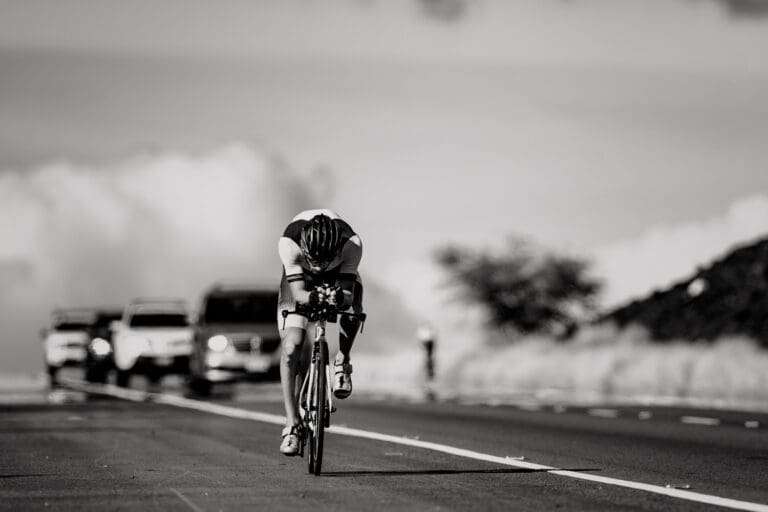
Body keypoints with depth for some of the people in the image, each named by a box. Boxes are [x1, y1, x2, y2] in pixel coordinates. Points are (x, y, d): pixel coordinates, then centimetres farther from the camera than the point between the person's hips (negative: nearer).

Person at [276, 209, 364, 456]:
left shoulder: (351, 243, -39)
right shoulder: (289, 243, -40)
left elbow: (348, 295, -40)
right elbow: (298, 293, -41)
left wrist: (339, 297, -63)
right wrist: (314, 298, -63)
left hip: (337, 275, 1)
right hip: (300, 278, -1)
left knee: (355, 298, -35)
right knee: (291, 349, -16)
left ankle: (342, 363, -11)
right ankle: (291, 424, -10)